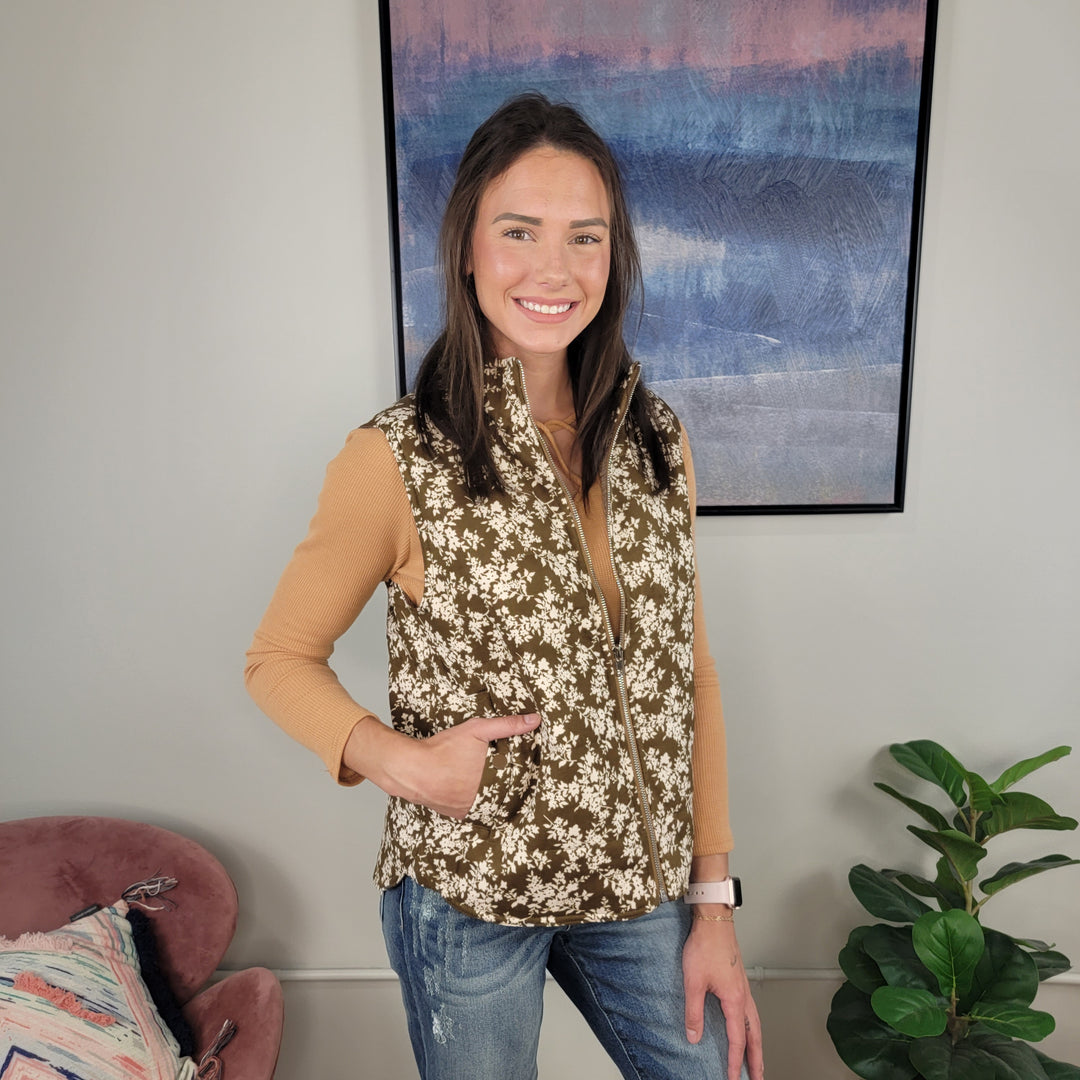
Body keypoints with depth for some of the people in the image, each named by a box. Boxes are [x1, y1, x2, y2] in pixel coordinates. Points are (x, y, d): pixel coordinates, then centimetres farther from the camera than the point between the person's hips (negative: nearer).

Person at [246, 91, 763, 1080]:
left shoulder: (656, 442, -5)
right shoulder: (398, 461, -17)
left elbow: (690, 673, 0)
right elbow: (279, 660, -5)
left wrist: (713, 902, 1)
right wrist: (400, 761, -23)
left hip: (642, 884, 4)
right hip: (471, 898, -3)